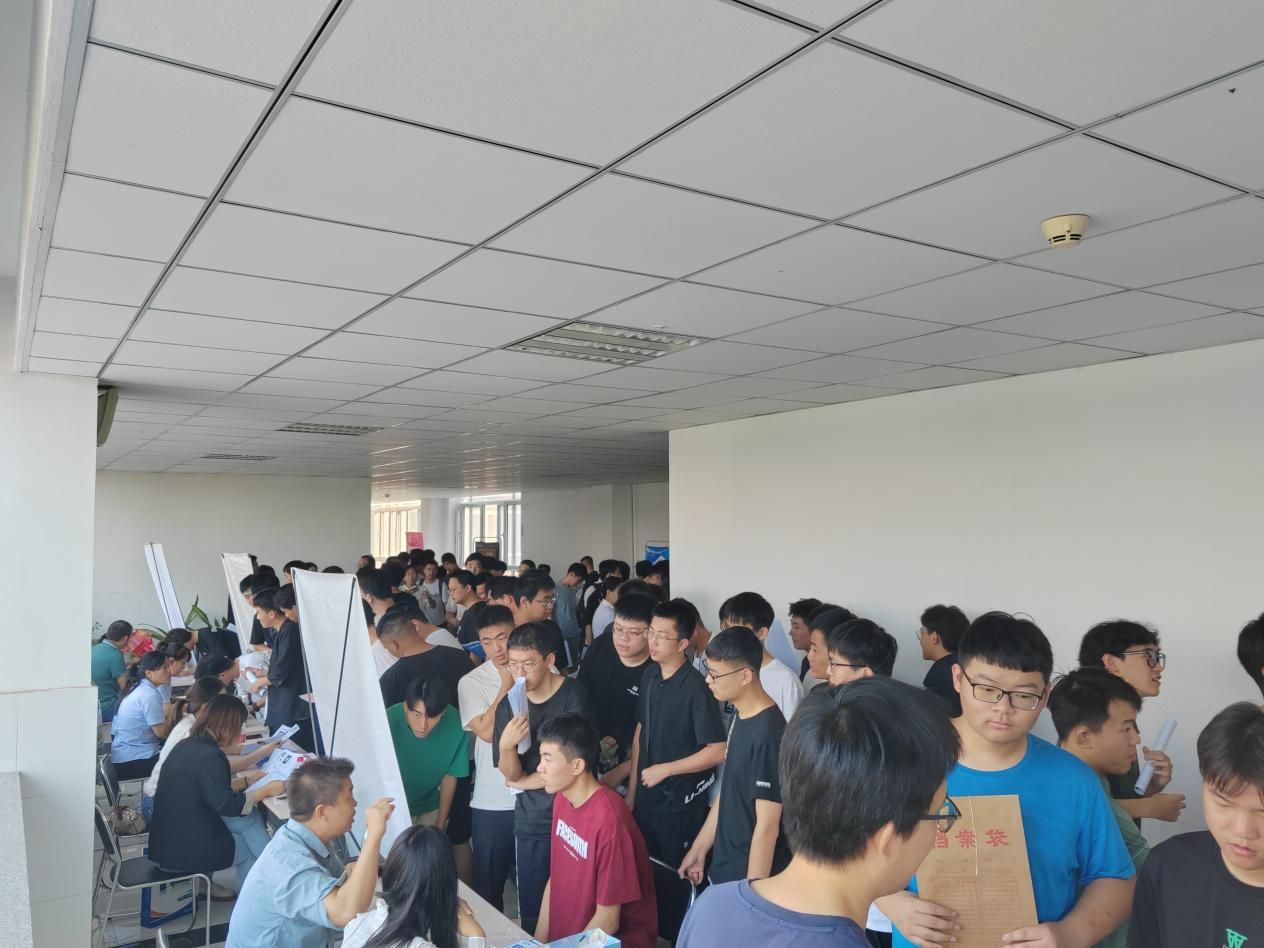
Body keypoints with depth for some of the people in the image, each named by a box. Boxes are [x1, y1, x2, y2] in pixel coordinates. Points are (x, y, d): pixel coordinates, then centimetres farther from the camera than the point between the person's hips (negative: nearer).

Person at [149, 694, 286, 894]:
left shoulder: (189, 744, 6)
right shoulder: (209, 755, -23)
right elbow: (228, 805, -21)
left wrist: (247, 780, 18)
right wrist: (265, 791, -10)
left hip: (171, 838, 8)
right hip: (183, 848, -8)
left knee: (250, 818, 8)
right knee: (250, 848, 9)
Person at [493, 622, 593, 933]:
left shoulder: (573, 696, -16)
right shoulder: (508, 705, -3)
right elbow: (511, 774, -2)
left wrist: (525, 782, -3)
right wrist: (506, 745, -23)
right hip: (530, 819, 4)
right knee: (530, 905, 13)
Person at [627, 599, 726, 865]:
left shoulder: (697, 688, -20)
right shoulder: (650, 676, 0)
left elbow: (718, 752, -19)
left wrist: (664, 769, -15)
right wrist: (632, 791, 9)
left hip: (680, 802, -6)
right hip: (646, 796, 6)